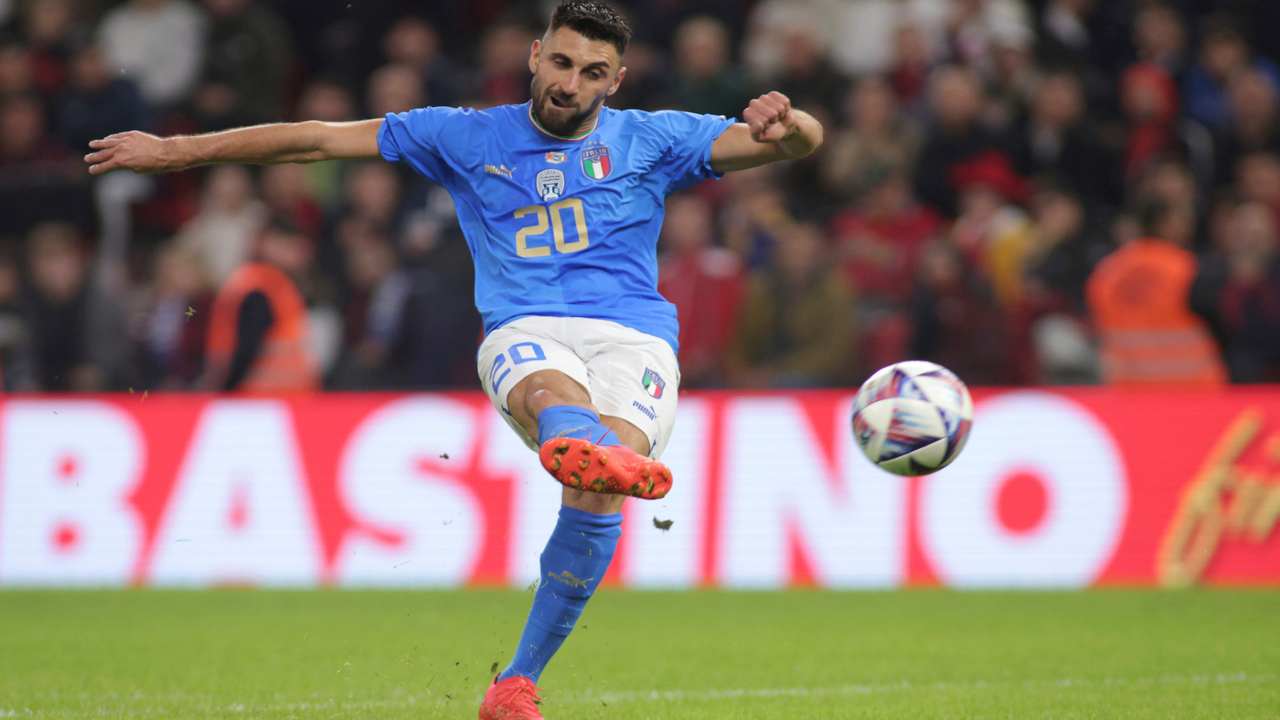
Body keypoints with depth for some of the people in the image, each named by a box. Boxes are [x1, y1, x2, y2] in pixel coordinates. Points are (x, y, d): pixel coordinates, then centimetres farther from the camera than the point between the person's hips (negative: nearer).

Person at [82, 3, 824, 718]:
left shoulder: (652, 140, 17)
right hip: (526, 333, 0)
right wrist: (177, 150, 22)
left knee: (595, 503, -28)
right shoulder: (469, 137, 19)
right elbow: (321, 139, 21)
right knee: (553, 390, -39)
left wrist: (784, 126, -18)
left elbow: (805, 140, 9)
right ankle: (590, 447, -77)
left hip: (635, 336, 0)